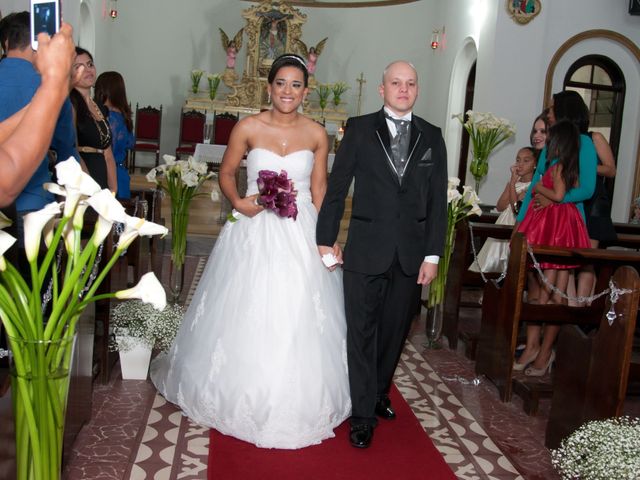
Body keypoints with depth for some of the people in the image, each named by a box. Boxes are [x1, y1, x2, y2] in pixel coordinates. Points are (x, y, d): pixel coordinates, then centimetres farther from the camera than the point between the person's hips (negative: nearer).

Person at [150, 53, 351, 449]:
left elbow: (319, 189, 7)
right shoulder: (248, 128, -4)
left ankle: (296, 403, 28)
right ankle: (244, 397, 29)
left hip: (301, 235, 1)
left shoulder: (317, 134, 0)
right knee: (248, 318, 6)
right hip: (255, 232, -1)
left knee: (299, 322, 6)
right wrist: (238, 202, -13)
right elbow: (226, 172, 6)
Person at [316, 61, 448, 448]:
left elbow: (438, 200, 5)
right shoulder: (359, 129, 1)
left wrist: (433, 255, 1)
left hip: (412, 252, 3)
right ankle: (364, 414, 14)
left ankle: (379, 393, 35)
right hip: (366, 249, -2)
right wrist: (326, 239, -3)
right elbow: (337, 187, 1)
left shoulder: (432, 137, 8)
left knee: (395, 330, 14)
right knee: (362, 331, 3)